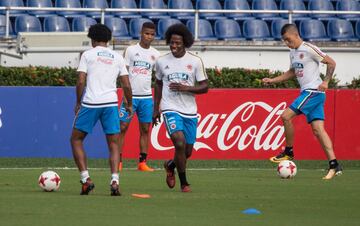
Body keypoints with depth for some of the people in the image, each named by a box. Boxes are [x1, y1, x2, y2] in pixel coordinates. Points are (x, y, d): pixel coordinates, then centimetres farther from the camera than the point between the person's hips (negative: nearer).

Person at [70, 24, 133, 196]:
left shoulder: (88, 55, 4)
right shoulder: (117, 58, 12)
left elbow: (81, 82, -4)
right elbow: (126, 86, 11)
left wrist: (78, 103, 9)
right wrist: (129, 105, 26)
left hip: (90, 103, -3)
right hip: (111, 103, 3)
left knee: (76, 139, 12)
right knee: (114, 144, 8)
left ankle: (85, 179, 0)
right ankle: (114, 181, -11)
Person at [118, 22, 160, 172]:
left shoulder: (155, 54, 9)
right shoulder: (131, 50, 0)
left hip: (147, 96, 3)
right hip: (131, 95, -3)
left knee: (145, 130, 4)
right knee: (122, 127, -5)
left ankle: (142, 162, 8)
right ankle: (118, 161, -2)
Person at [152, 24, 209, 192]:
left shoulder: (195, 62, -2)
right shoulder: (162, 61, 2)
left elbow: (204, 87, 0)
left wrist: (186, 88, -16)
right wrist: (156, 108, 15)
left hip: (190, 111, 2)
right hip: (170, 109, -2)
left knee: (187, 151, 7)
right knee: (180, 142, -21)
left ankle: (170, 166, 42)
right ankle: (184, 183, -7)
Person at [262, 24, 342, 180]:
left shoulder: (309, 49, -10)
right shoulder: (293, 52, 17)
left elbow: (331, 63, -8)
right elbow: (292, 72, 31)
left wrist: (326, 81, -15)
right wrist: (272, 80, 23)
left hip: (313, 91, -9)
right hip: (306, 92, 9)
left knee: (286, 116, -13)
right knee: (318, 129, 0)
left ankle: (288, 152, 1)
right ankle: (334, 166, -5)